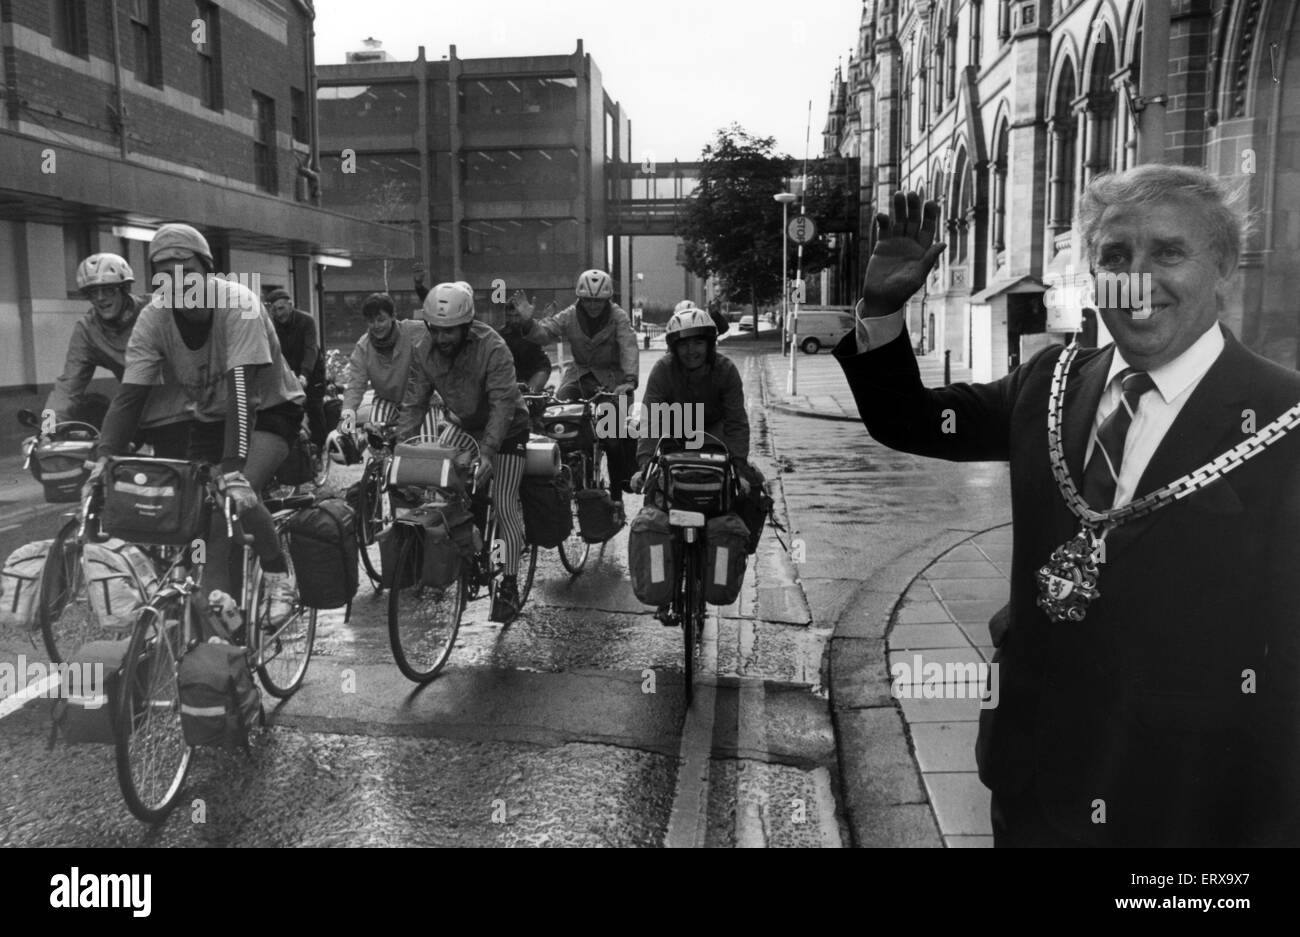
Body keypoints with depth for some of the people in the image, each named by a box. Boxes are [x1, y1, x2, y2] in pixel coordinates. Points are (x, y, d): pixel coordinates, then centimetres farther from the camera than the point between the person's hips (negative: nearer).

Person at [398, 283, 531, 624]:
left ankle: (510, 585, 3)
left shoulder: (492, 347, -30)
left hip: (506, 426, -5)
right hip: (463, 423, 6)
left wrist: (488, 451, -45)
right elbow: (413, 404, -11)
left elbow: (502, 403, -35)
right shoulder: (426, 354, -14)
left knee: (505, 505, -9)